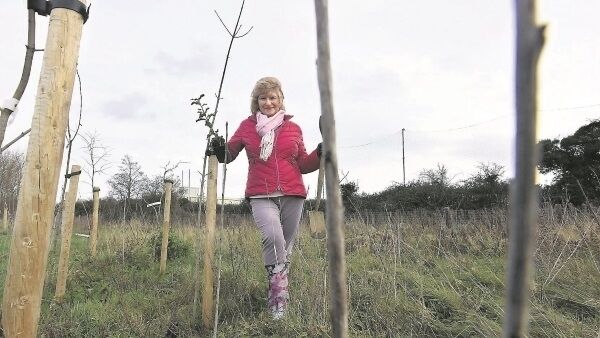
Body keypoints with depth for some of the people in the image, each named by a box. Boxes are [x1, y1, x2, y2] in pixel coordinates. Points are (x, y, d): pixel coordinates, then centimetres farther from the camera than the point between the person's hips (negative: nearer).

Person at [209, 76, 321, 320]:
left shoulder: (293, 129, 12)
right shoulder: (247, 126, 10)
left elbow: (303, 165, 14)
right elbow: (230, 152, 15)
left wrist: (319, 154, -3)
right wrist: (219, 150, -6)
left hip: (292, 195, 2)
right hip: (261, 196, -2)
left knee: (285, 247, 5)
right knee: (273, 237, -26)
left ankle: (278, 300, 21)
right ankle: (278, 299, -19)